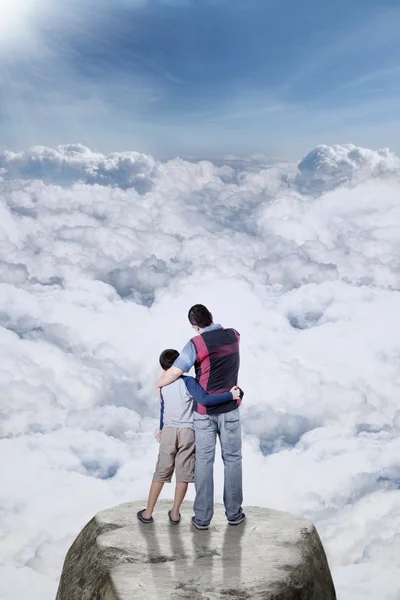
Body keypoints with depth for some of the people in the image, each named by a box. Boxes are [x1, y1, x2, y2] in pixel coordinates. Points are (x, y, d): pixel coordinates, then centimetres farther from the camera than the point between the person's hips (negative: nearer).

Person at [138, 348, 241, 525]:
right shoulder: (188, 382, -15)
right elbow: (205, 400, -28)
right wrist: (230, 395, -23)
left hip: (168, 431, 4)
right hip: (187, 432, -4)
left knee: (161, 472, 12)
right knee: (183, 473, 7)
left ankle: (148, 512, 17)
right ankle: (175, 513, 13)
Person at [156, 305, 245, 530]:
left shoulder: (196, 343, -16)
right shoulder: (234, 336, -2)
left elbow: (174, 372, -20)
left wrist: (158, 384, -1)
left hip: (204, 411, -2)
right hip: (229, 409, 2)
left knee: (204, 461, 5)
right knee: (232, 459, 13)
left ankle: (203, 517, 8)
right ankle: (234, 512, 18)